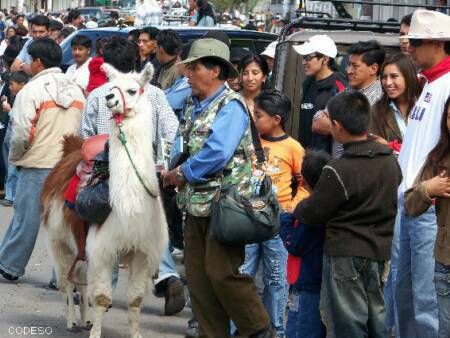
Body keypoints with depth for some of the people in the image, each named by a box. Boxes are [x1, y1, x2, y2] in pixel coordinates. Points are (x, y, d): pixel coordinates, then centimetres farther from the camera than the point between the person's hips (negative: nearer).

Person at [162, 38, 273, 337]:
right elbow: (181, 145, 21)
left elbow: (217, 153, -22)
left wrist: (184, 173, -11)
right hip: (196, 205, 9)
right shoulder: (193, 107, 16)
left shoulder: (230, 105, -11)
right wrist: (174, 171, 0)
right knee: (198, 277, 8)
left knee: (221, 273, -12)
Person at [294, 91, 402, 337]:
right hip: (381, 250, 7)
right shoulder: (390, 159, 0)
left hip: (346, 254, -7)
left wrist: (296, 209, 11)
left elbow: (312, 213, -10)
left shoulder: (338, 171, -21)